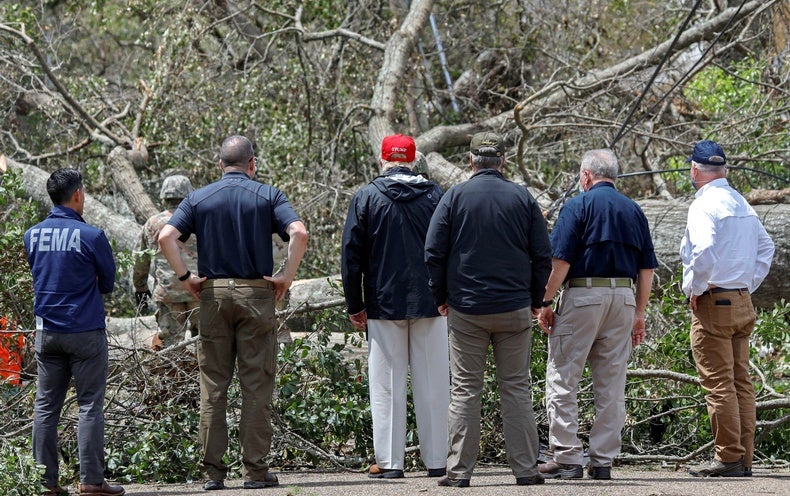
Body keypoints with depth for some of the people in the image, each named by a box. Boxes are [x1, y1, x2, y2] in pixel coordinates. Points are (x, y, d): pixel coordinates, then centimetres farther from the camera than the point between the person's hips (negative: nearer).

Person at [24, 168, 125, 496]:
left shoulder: (33, 235, 4)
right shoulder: (91, 236, -11)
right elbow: (108, 282, 0)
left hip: (46, 331, 5)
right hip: (86, 332, -5)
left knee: (46, 406, 7)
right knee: (90, 405, 0)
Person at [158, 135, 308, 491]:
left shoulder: (199, 199, 7)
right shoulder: (267, 196, 3)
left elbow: (166, 237, -6)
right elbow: (299, 233, -12)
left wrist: (185, 277, 1)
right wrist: (287, 276, -5)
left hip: (213, 293, 2)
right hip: (256, 293, -1)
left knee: (213, 385, 5)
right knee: (256, 385, 2)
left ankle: (213, 471, 4)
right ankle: (255, 470, 0)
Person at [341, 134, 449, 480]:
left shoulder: (366, 198, -1)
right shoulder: (436, 196, 3)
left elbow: (352, 256, 0)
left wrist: (355, 306, 7)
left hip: (384, 304, -1)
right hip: (430, 304, 1)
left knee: (387, 385, 2)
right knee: (433, 383, 4)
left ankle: (389, 461, 1)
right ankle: (437, 460, 6)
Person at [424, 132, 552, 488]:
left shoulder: (455, 197, -1)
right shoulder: (523, 199, 3)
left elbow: (433, 252, -2)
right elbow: (543, 256, 4)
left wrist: (440, 297, 9)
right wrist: (535, 300, 14)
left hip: (466, 310, -1)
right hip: (515, 310, 1)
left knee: (464, 390, 2)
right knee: (516, 388, 5)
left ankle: (459, 470, 0)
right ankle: (525, 469, 3)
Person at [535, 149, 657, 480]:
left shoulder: (578, 206, -3)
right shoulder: (633, 210, 14)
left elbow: (561, 260, -10)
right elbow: (647, 268, 13)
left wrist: (545, 303, -4)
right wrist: (639, 313, 19)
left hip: (583, 294, -5)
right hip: (624, 298, 5)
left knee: (562, 378, 0)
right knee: (612, 384, 7)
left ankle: (566, 458, -6)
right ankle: (603, 461, 8)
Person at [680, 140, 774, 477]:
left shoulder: (704, 204, -12)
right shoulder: (742, 204, 14)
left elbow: (705, 251, -27)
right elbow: (766, 247, 23)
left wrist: (694, 289, -13)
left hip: (712, 302, -8)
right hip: (742, 303, 8)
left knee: (718, 383, -6)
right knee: (741, 382, 9)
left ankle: (728, 458, -7)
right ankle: (745, 458, 10)